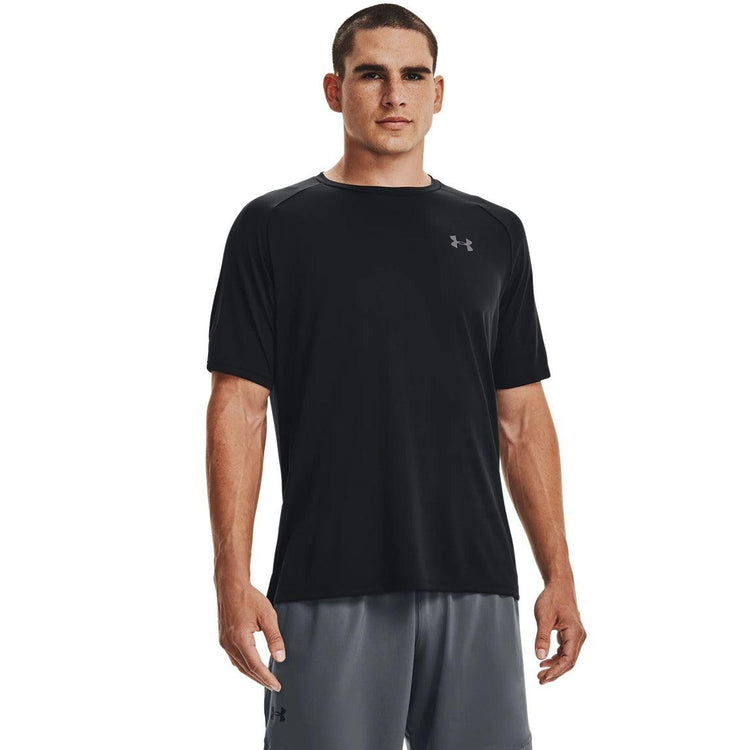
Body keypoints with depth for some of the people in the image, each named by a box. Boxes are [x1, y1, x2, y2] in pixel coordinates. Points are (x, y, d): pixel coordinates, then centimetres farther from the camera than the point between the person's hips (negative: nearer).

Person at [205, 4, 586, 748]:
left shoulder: (494, 233, 10)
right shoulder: (274, 227, 1)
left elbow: (522, 417, 10)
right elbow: (238, 408, -3)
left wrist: (559, 574, 3)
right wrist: (233, 580, -12)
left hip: (474, 585, 3)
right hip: (327, 590, -3)